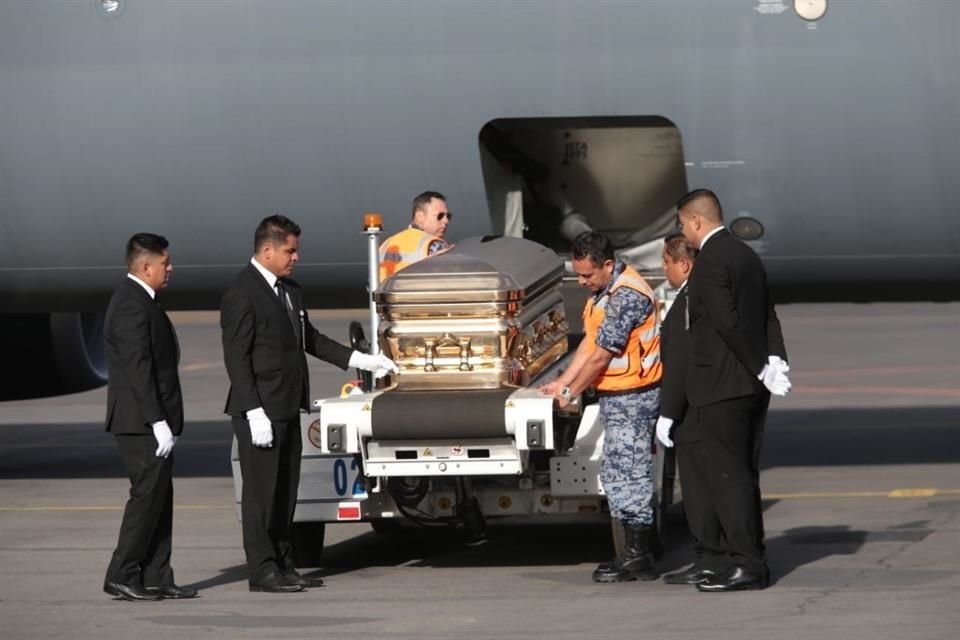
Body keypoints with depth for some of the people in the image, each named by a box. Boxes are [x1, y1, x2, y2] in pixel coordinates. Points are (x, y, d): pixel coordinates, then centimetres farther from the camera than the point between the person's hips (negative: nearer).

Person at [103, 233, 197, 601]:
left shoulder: (137, 300, 17)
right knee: (147, 495, -8)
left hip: (149, 422, 11)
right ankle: (122, 577, -6)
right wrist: (158, 422, -23)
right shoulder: (133, 304, -17)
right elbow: (138, 369, -22)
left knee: (158, 499, 10)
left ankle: (156, 578, 11)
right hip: (142, 422, -11)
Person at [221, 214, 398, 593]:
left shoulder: (290, 291, 14)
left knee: (285, 490, 12)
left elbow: (310, 339, 24)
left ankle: (281, 565, 19)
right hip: (261, 413, -9)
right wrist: (254, 413, -21)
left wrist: (360, 361, 20)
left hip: (287, 410, 9)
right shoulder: (242, 295, -14)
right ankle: (262, 570, 0)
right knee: (261, 491, -4)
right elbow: (237, 359, -16)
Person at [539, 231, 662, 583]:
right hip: (615, 396, 11)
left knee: (629, 473, -7)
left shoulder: (626, 297, -21)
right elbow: (589, 342, 15)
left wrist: (571, 393, -10)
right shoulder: (604, 291, 11)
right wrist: (563, 382, 9)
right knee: (617, 474, 13)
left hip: (632, 396, -11)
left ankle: (639, 558, -2)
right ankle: (634, 553, 18)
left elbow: (601, 355, -19)